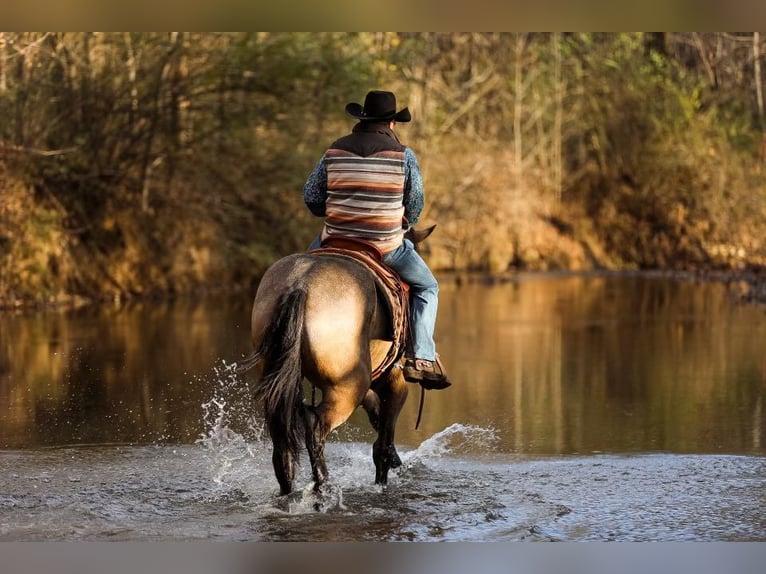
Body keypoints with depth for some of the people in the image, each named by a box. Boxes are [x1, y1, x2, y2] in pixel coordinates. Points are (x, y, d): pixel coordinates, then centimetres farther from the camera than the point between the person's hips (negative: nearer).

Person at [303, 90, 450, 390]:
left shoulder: (334, 151, 3)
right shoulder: (403, 155, -5)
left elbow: (310, 197, 6)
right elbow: (415, 204, 3)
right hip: (386, 247, -3)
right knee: (426, 287, 19)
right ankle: (422, 358, 6)